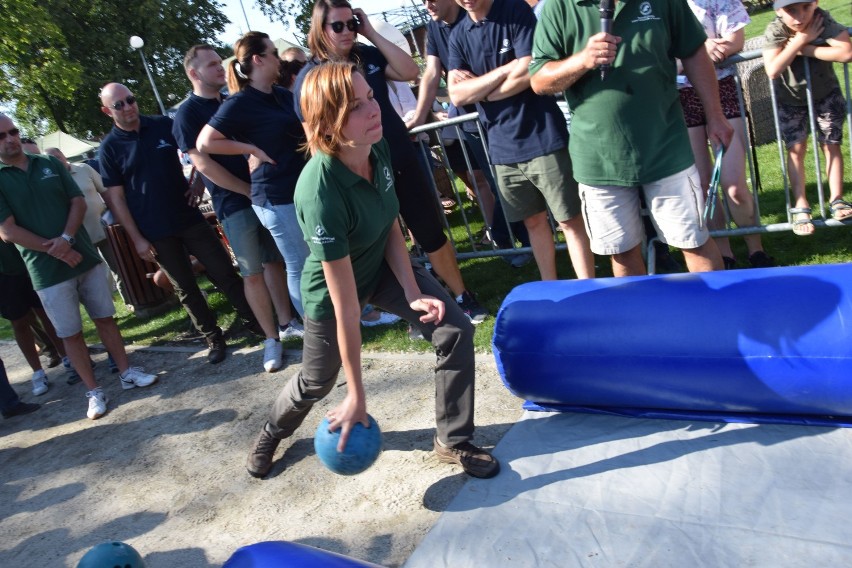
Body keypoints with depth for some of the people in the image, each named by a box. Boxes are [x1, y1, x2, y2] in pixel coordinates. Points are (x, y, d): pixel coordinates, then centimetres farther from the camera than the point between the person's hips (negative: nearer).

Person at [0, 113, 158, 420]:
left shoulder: (50, 163, 7)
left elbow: (78, 201, 3)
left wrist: (66, 238, -13)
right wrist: (54, 250, -15)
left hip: (85, 256, 3)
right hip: (47, 271, -3)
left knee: (105, 317, 11)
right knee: (70, 333, 4)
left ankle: (127, 372, 23)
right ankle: (94, 391, 14)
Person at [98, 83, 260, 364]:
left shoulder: (164, 125, 1)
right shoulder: (109, 147, -4)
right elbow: (115, 197, -4)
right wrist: (136, 238, -8)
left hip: (190, 218, 1)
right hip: (155, 232, -1)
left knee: (225, 273, 3)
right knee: (185, 288, 7)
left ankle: (256, 320, 16)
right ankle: (214, 338, 19)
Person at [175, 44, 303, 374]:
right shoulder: (187, 114, -4)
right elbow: (203, 164, -11)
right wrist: (250, 191, -11)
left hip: (264, 193, 5)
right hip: (234, 203, -5)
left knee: (275, 261, 9)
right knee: (252, 272, -1)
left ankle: (286, 323, 21)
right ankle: (271, 338, 8)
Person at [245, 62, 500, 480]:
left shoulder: (378, 148, -19)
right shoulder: (320, 192, -38)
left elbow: (391, 226, -6)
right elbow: (346, 305, -35)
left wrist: (413, 293, -17)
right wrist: (356, 396, -27)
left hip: (385, 264, 5)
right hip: (330, 286, -5)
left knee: (455, 330, -12)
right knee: (317, 382, 16)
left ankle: (453, 442, 7)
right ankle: (274, 430, 51)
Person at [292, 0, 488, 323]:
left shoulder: (367, 55, 5)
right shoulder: (309, 77, -5)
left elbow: (410, 71, -8)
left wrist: (372, 33, -8)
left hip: (401, 160, 3)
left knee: (432, 234, 7)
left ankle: (461, 296, 22)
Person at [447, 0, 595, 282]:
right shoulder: (458, 35, 8)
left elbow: (528, 73, -15)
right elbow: (457, 95, -3)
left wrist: (477, 89, -4)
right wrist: (504, 70, -12)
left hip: (542, 137, -5)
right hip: (504, 146, 5)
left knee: (570, 219, -1)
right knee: (534, 221, 14)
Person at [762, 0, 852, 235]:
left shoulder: (822, 20, -25)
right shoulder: (774, 30, -24)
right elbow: (772, 70, -38)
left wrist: (805, 49, -35)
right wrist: (801, 39, -34)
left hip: (826, 95, 1)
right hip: (790, 100, 0)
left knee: (831, 144, 3)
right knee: (796, 148, -5)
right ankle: (800, 207, -1)